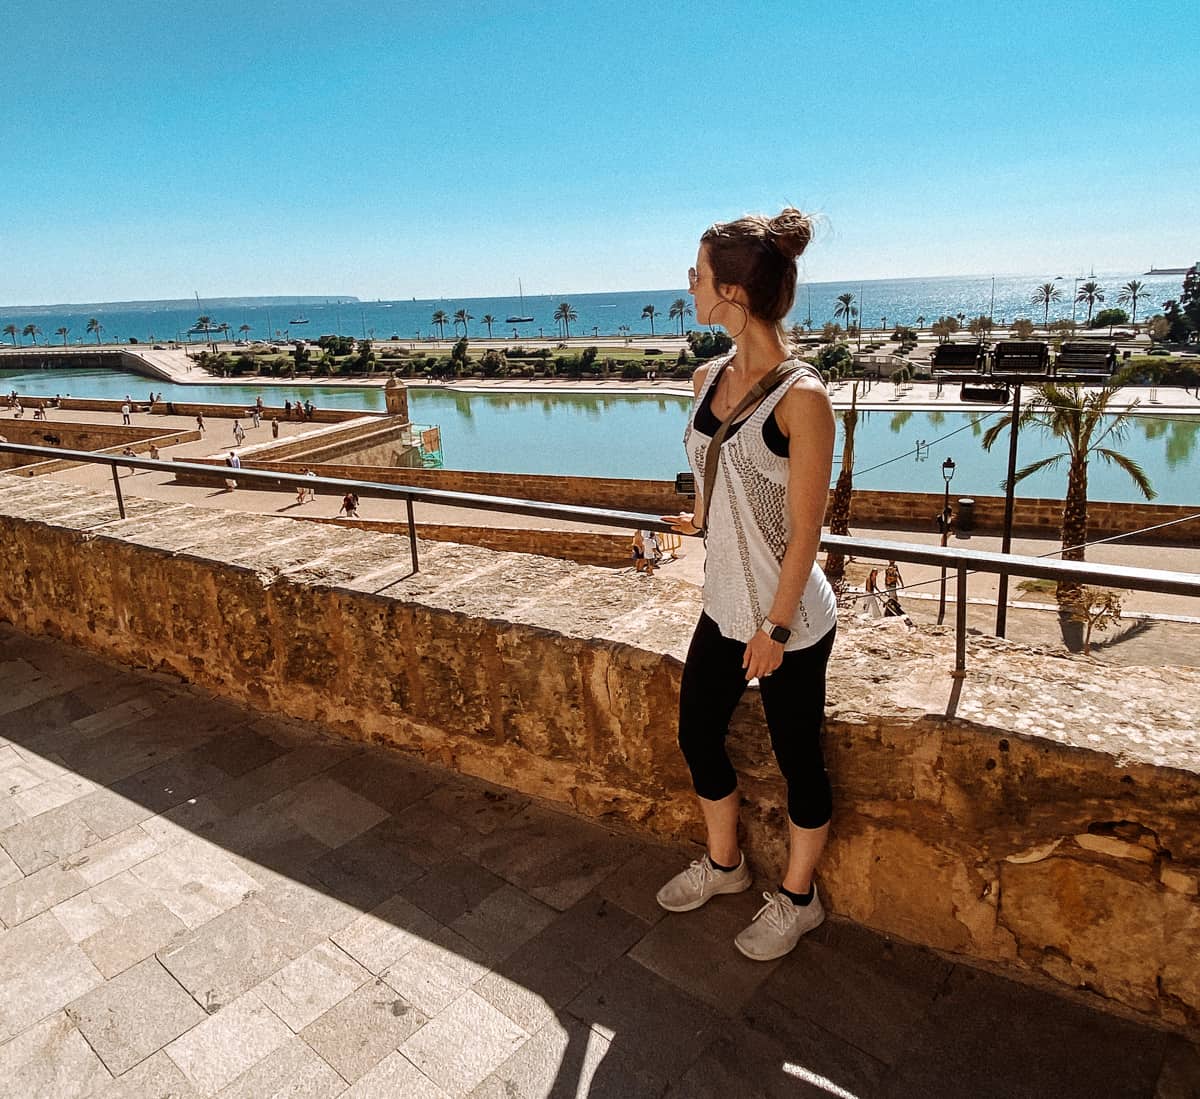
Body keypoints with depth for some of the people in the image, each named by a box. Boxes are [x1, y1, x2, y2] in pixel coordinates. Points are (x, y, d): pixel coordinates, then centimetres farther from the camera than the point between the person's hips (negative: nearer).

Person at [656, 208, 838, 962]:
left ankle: (798, 899, 37)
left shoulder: (801, 397, -21)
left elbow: (806, 529, -18)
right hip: (724, 608, 8)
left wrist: (775, 627, -15)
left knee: (798, 758, 12)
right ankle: (724, 864, 45)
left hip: (788, 620, -7)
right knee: (698, 735, 19)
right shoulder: (709, 379, 0)